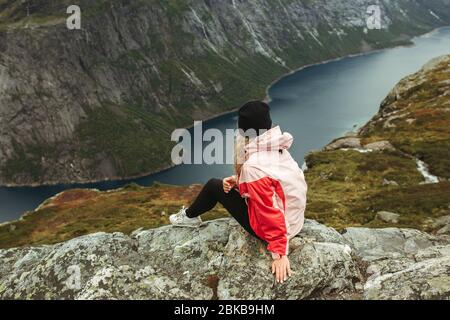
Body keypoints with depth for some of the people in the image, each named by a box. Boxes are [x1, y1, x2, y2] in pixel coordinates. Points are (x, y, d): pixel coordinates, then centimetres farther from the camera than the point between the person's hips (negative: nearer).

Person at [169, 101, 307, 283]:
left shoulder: (254, 166, -31)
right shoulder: (278, 149, -4)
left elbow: (270, 213, -29)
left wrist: (279, 253, -23)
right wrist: (239, 181, 2)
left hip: (268, 228, -7)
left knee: (214, 186, 7)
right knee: (231, 185, 25)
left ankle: (190, 217, 35)